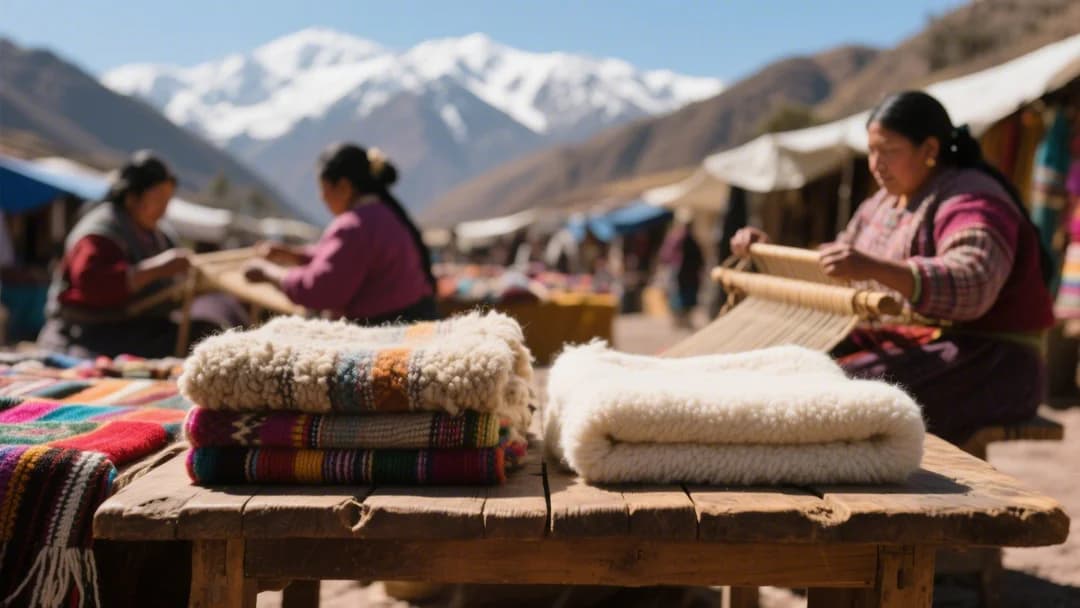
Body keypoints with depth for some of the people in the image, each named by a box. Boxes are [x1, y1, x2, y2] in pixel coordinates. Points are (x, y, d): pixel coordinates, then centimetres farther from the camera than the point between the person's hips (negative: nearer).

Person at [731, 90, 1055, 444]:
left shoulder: (971, 200, -13)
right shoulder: (882, 204, 14)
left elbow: (970, 285, -32)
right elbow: (829, 273, 24)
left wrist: (876, 269, -46)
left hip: (986, 362, -8)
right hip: (907, 344, 9)